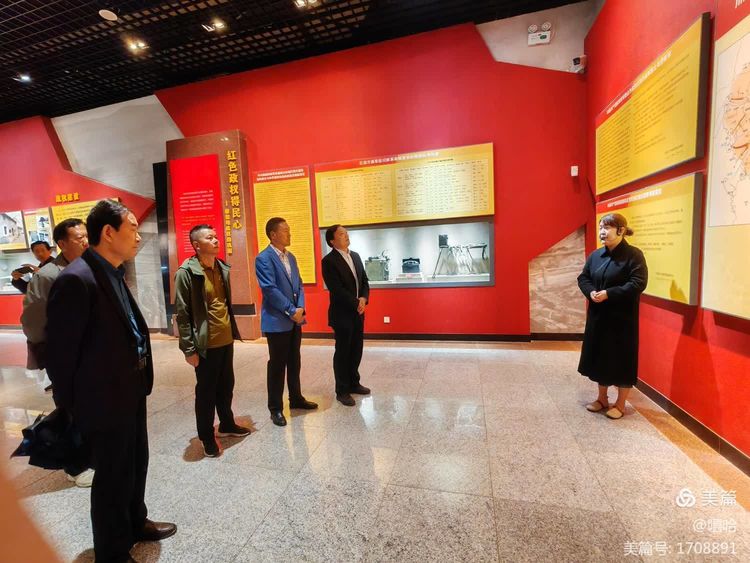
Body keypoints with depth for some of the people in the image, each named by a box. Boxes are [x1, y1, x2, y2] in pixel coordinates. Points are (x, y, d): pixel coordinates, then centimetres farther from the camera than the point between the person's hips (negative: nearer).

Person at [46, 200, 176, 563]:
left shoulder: (113, 274, 8)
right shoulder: (76, 279, -21)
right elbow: (60, 353, -18)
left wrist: (140, 382, 14)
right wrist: (71, 408, -9)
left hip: (130, 393, 9)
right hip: (105, 401, -8)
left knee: (136, 466, 24)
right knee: (113, 478, 12)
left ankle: (135, 524, 47)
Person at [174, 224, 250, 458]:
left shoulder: (222, 268, 7)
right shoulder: (187, 272, -13)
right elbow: (182, 313, -13)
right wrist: (189, 348, -13)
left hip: (226, 340, 6)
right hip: (206, 344, -6)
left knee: (226, 386, 19)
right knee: (206, 391, 9)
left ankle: (227, 424, 39)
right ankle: (207, 437, 27)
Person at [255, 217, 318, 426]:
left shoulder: (291, 257, 12)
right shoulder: (263, 258, -12)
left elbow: (299, 285, 11)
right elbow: (270, 290, -19)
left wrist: (300, 308, -4)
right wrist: (291, 311, -16)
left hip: (295, 319, 7)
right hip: (277, 321, -7)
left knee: (294, 362, 17)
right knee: (277, 365, 4)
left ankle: (296, 398, 33)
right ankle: (275, 408, 18)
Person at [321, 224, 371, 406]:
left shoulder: (355, 256, 11)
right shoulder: (329, 261, -13)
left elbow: (364, 281, 10)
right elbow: (337, 290, -19)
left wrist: (363, 299, -7)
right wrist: (355, 303, -15)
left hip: (358, 312, 7)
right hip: (342, 314, -7)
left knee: (356, 350, 14)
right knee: (342, 352, 4)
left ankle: (353, 383, 32)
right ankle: (342, 391, 18)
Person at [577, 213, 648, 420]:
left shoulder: (633, 255, -11)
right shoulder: (595, 255, 8)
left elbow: (638, 283, -18)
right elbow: (583, 278, 10)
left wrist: (609, 294, -24)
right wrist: (591, 292, -10)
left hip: (622, 318, -6)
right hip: (598, 315, 6)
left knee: (621, 359, 4)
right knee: (598, 356, 13)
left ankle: (620, 404, 21)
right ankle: (602, 398, 29)